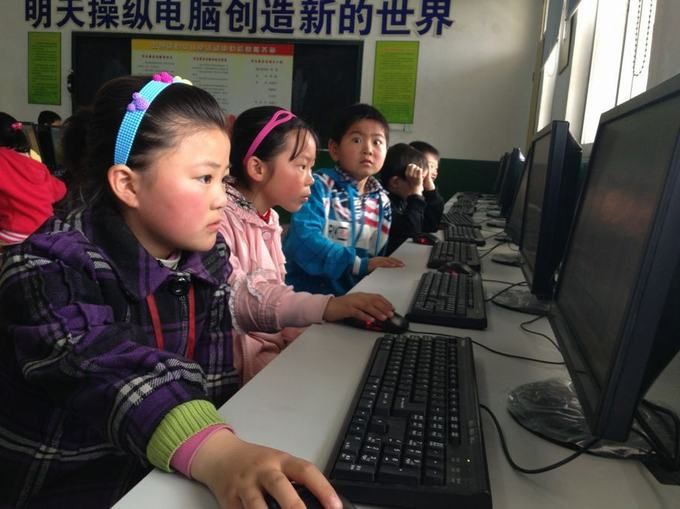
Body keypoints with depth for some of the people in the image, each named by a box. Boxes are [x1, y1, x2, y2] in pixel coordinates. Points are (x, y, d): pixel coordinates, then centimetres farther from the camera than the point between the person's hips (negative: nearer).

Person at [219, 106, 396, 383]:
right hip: (239, 351, -8)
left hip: (274, 338, 8)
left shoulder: (269, 218, 11)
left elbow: (272, 292, 6)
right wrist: (325, 306, -37)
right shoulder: (220, 218, -17)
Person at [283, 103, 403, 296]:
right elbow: (303, 239, -23)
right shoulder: (319, 186, -9)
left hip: (354, 293, 5)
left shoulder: (382, 201, 9)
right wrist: (359, 264, -26)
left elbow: (380, 254, 12)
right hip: (307, 290, -5)